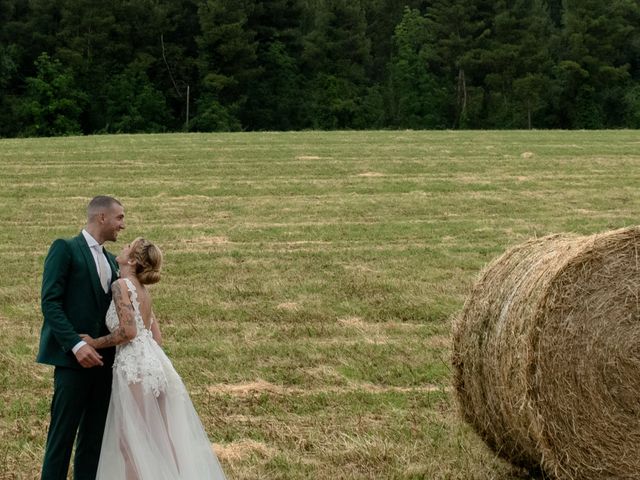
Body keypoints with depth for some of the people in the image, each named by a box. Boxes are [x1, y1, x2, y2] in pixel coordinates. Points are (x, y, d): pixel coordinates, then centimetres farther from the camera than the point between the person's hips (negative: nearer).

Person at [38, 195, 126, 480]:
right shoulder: (65, 249, -4)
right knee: (62, 435, -5)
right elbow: (50, 302, -12)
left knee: (94, 436, 8)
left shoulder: (110, 260, 18)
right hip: (72, 358, -7)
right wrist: (76, 344, -21)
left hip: (103, 358, 7)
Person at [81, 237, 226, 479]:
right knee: (158, 439, 14)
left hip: (135, 367, -8)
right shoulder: (142, 290, 16)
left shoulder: (122, 285, -8)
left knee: (133, 440, 1)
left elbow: (128, 331, -18)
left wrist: (95, 343, -5)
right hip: (154, 363, 8)